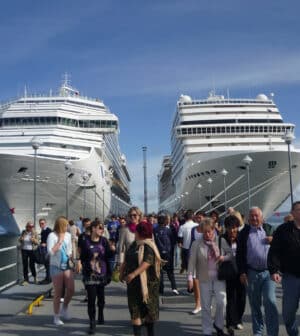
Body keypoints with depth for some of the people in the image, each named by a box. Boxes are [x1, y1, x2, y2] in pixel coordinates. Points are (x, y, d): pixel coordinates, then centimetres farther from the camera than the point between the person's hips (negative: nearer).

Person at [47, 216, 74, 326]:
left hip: (67, 266, 4)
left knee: (71, 289, -4)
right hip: (56, 267, -4)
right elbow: (51, 252, -20)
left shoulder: (68, 235, 4)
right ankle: (56, 317, 19)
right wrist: (60, 240, -18)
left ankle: (64, 308, 23)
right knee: (58, 293, 3)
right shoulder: (52, 236, -12)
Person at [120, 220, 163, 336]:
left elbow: (146, 263, -28)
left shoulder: (148, 247, -14)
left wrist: (134, 274, -36)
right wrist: (122, 271, 12)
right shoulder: (134, 244, 9)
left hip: (146, 282, -6)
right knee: (135, 309, 6)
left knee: (148, 309, 8)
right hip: (133, 283, 6)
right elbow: (126, 260, 18)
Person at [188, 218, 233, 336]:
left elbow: (230, 253, 8)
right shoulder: (196, 244, -6)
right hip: (204, 278, 0)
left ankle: (218, 324, 20)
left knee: (222, 301, -8)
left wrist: (224, 257, -13)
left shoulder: (221, 241, -2)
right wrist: (190, 277, -11)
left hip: (219, 277, 1)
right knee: (206, 306, 7)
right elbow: (192, 261, -6)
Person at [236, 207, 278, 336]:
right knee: (254, 304, 9)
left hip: (268, 272, 0)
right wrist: (242, 272, -4)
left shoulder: (270, 229, 8)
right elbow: (239, 254, 2)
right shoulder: (244, 233, 4)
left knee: (270, 301, -10)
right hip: (251, 272, 0)